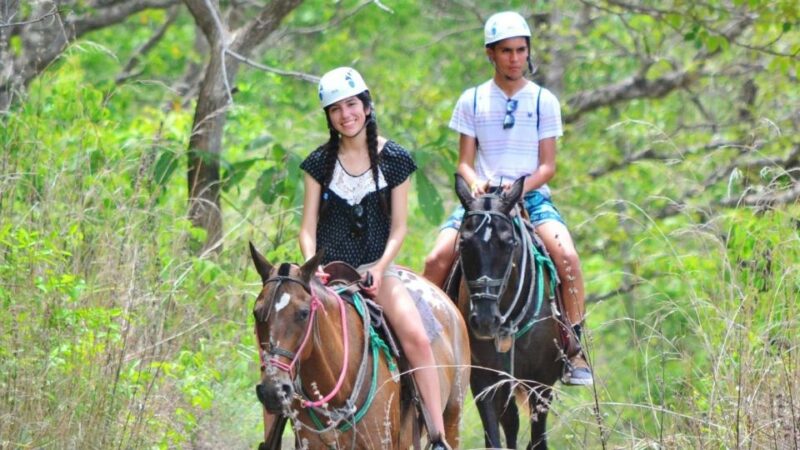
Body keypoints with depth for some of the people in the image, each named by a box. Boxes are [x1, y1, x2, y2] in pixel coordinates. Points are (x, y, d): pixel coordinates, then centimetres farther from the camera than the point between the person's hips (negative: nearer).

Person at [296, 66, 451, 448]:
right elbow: (308, 227, 4)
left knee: (416, 337, -22)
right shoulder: (320, 163, 5)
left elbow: (398, 227, 2)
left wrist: (379, 269, -14)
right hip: (329, 269, 1)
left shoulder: (393, 159, 3)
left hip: (376, 269, -1)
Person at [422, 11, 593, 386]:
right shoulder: (472, 101, 8)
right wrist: (477, 184, -15)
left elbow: (548, 165, 2)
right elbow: (465, 162, 8)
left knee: (566, 256, -28)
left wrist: (521, 186, -17)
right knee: (437, 260, -21)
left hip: (531, 196, -1)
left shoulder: (543, 101, 6)